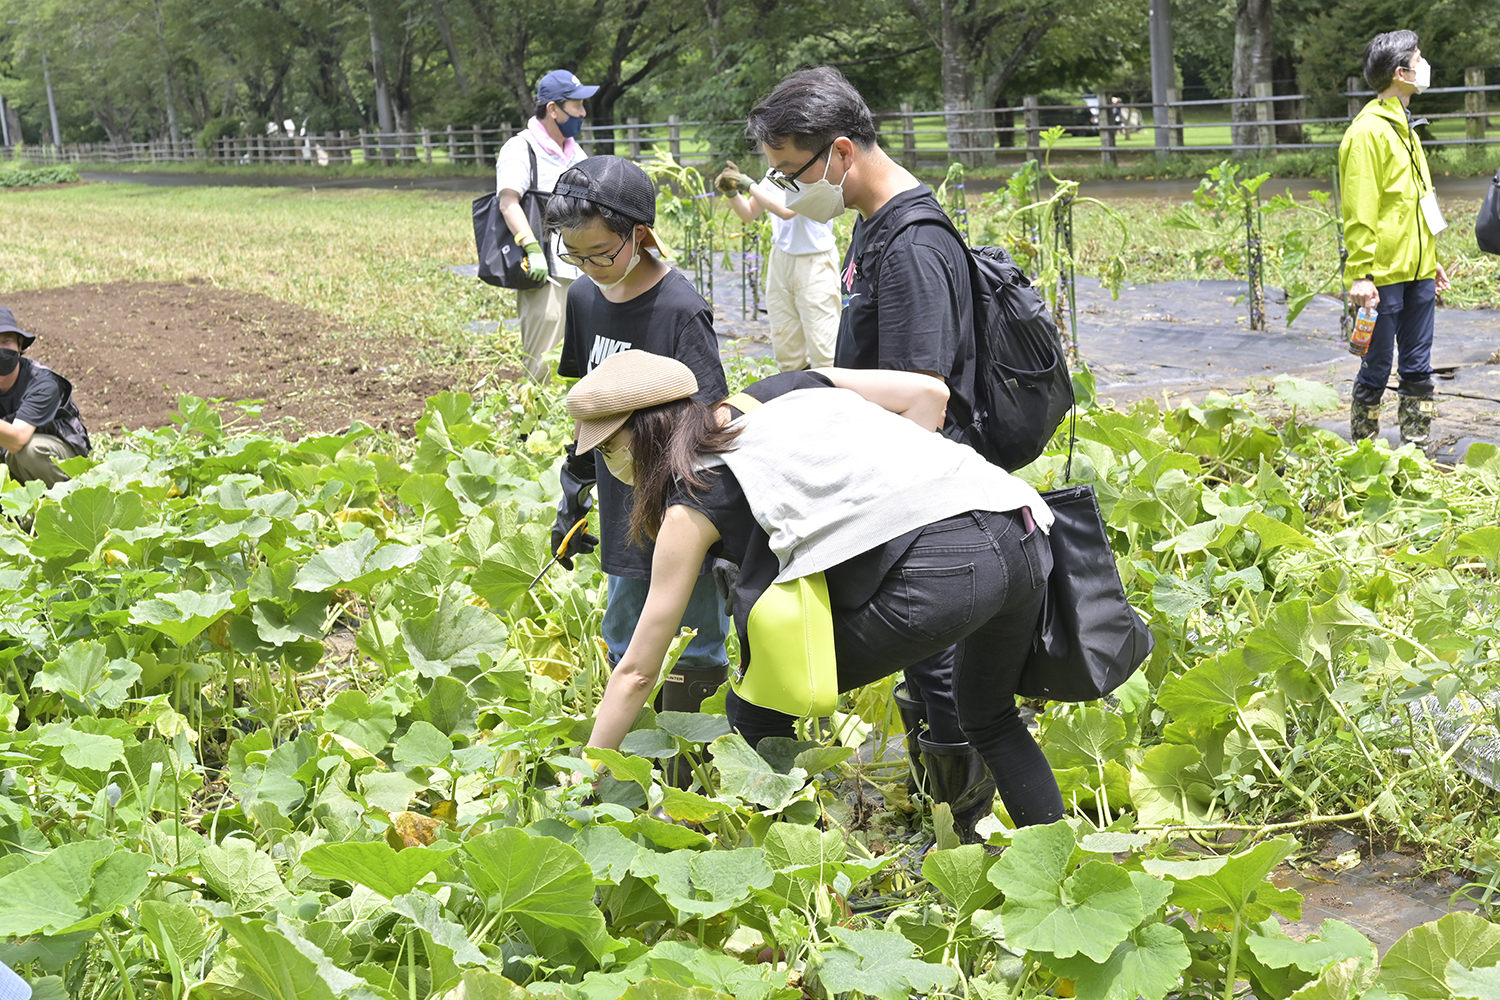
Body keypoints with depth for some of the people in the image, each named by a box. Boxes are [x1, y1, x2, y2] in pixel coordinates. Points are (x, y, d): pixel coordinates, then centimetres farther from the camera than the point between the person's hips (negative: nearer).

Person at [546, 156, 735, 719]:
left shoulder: (680, 311, -18)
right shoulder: (584, 298, 3)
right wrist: (573, 493, 16)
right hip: (624, 512, 7)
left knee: (693, 654, 6)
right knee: (625, 648, 19)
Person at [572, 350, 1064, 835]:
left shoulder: (693, 502, 8)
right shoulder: (792, 388, 24)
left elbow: (636, 672, 12)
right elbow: (928, 392, 18)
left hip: (939, 571, -8)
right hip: (1025, 538, 8)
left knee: (756, 714, 10)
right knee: (989, 717, 34)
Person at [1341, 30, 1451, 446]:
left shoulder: (1404, 126, 18)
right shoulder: (1367, 130, -11)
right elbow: (1359, 212, -15)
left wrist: (1431, 261, 21)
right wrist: (1361, 273, -19)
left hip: (1417, 272, 8)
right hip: (1385, 274, -8)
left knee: (1418, 369, 9)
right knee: (1377, 368, -1)